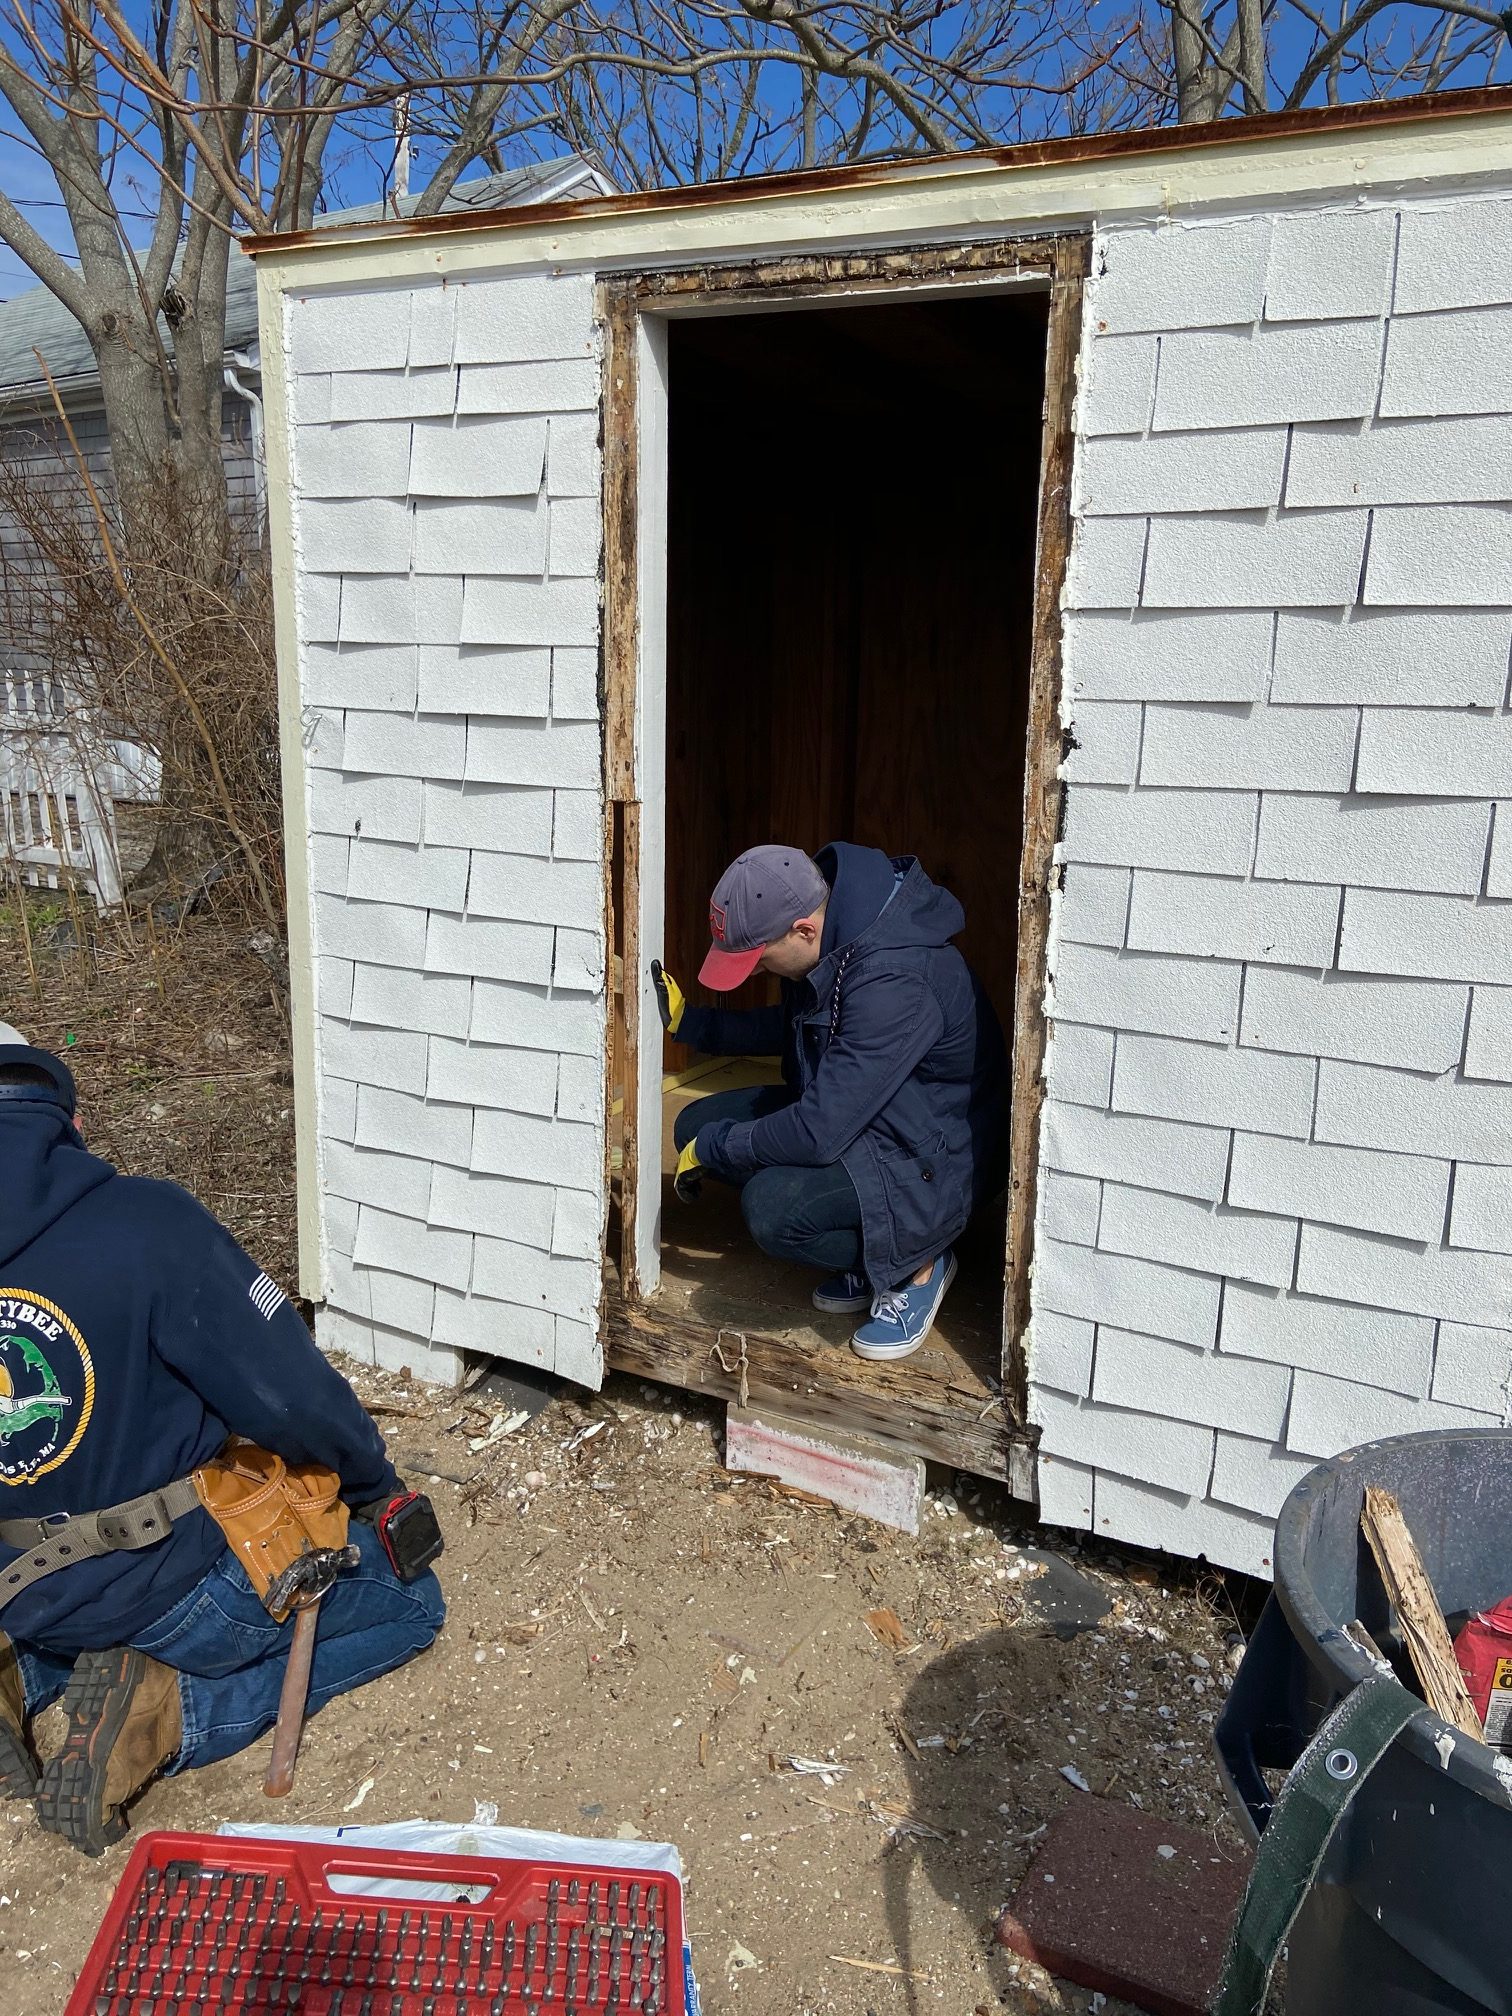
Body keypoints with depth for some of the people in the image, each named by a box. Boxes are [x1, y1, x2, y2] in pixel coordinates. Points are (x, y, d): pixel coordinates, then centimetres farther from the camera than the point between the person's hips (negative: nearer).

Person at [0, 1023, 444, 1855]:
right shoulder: (145, 1224, -27)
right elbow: (293, 1401, -26)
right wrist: (373, 1487, -4)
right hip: (172, 1593, -6)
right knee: (411, 1603, 14)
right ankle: (165, 1711, -4)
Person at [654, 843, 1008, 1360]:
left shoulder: (894, 982, -34)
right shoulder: (828, 947, -5)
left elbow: (818, 1133, -33)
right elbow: (790, 1027, 17)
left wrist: (711, 1147, -18)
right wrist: (686, 1020, 6)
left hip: (931, 1162, -10)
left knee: (771, 1206, -32)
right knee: (697, 1124, 1)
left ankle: (916, 1263, -2)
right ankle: (864, 1245, 10)